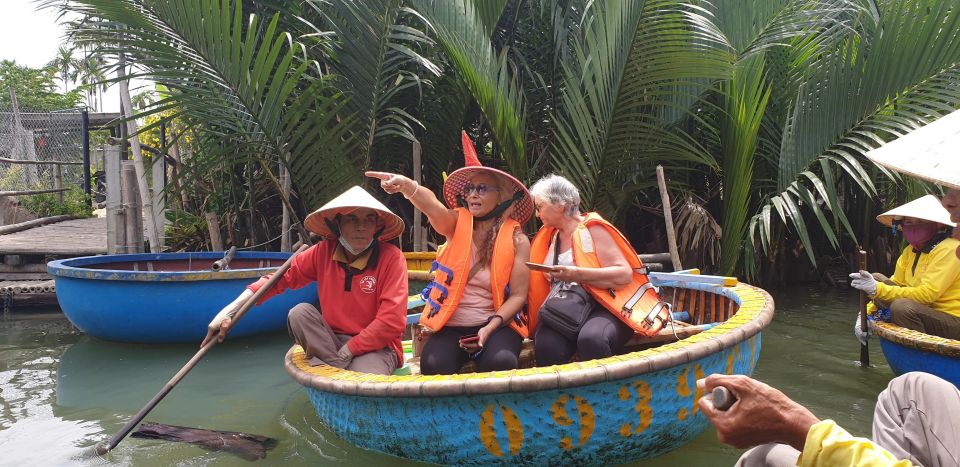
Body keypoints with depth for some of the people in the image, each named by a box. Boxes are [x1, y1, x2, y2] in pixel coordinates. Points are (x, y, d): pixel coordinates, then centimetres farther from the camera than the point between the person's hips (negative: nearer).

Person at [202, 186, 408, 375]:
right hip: (332, 340, 5)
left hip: (377, 347, -5)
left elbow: (391, 323, -19)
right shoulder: (324, 253, -3)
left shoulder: (391, 258, -15)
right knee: (299, 313, -21)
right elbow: (281, 277, 0)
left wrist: (346, 351, -17)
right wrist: (230, 310, -12)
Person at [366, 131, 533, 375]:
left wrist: (491, 327, -19)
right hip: (451, 325, 1)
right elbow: (432, 206, -22)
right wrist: (406, 185, -43)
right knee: (434, 366, -28)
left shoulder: (516, 239, -1)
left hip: (496, 323, -1)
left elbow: (518, 295, -3)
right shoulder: (458, 225, 2)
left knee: (501, 362, -32)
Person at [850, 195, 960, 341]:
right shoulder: (911, 250, 8)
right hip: (925, 314, 9)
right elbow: (895, 284, 9)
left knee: (902, 307, -31)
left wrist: (877, 288, -28)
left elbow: (926, 294, -25)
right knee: (877, 279, 2)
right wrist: (866, 313, -5)